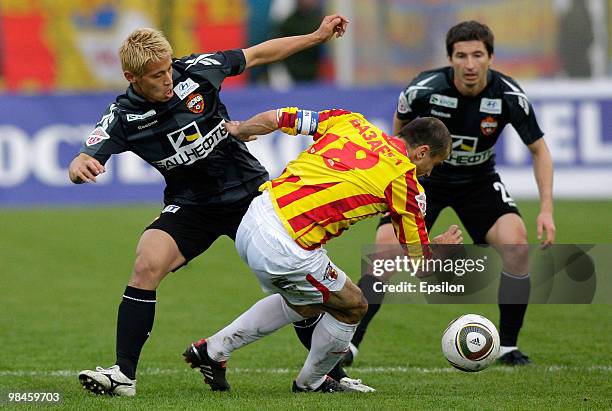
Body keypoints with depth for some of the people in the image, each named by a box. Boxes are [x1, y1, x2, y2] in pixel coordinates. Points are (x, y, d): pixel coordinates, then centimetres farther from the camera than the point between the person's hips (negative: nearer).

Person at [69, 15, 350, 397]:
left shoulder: (196, 70, -11)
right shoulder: (123, 116, -13)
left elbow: (258, 54, 2)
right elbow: (81, 164, -18)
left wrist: (319, 36, 3)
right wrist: (79, 167, -44)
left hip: (250, 191, 1)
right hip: (190, 205, -1)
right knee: (147, 265, -24)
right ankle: (124, 374, -19)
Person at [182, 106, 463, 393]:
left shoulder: (351, 121, 10)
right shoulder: (404, 182, -3)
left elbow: (273, 118, 11)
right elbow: (417, 259, 7)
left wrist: (238, 130, 30)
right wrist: (441, 245, 28)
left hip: (252, 220, 7)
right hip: (284, 250, -7)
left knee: (305, 305, 30)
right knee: (352, 306, 16)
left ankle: (213, 350, 34)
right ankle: (310, 383, 34)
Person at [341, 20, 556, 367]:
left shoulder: (509, 95, -21)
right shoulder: (425, 89, -24)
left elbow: (539, 149, -9)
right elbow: (400, 123, 1)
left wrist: (547, 209, -16)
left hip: (479, 180, 1)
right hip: (424, 175, -1)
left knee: (516, 244, -21)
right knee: (386, 249, -21)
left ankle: (508, 346, -5)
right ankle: (348, 343, -11)